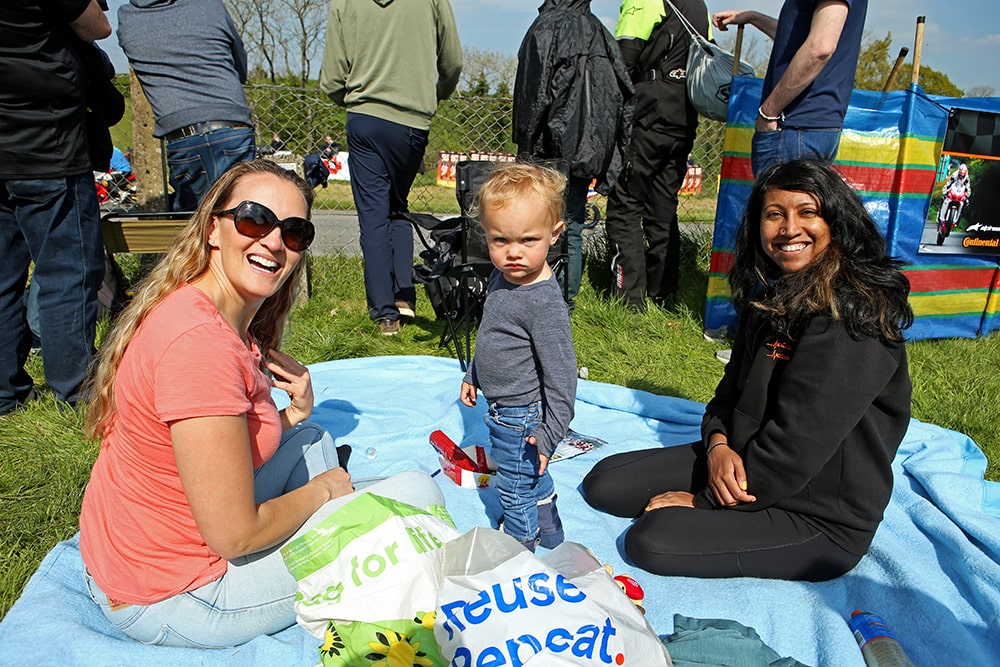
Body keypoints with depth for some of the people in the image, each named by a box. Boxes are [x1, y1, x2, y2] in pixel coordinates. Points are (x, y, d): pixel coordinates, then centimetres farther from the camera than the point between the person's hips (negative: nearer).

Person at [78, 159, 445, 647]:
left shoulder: (227, 318, 3)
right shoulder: (200, 341, -28)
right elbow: (235, 534, -25)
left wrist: (290, 417, -5)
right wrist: (322, 490, -8)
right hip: (168, 600, -9)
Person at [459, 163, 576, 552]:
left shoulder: (544, 304, -30)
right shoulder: (502, 278, -3)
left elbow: (561, 372, -26)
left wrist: (551, 431, -23)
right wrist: (473, 375, 23)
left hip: (520, 419, -9)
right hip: (506, 412, 9)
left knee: (516, 491, 12)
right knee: (534, 480, 29)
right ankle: (549, 534, 52)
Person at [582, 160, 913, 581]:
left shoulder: (853, 315, -23)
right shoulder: (773, 294, 5)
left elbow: (800, 441, -26)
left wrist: (704, 499, -17)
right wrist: (718, 444, -14)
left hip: (822, 517, -8)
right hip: (742, 462, 9)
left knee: (651, 541, -23)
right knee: (603, 484, 2)